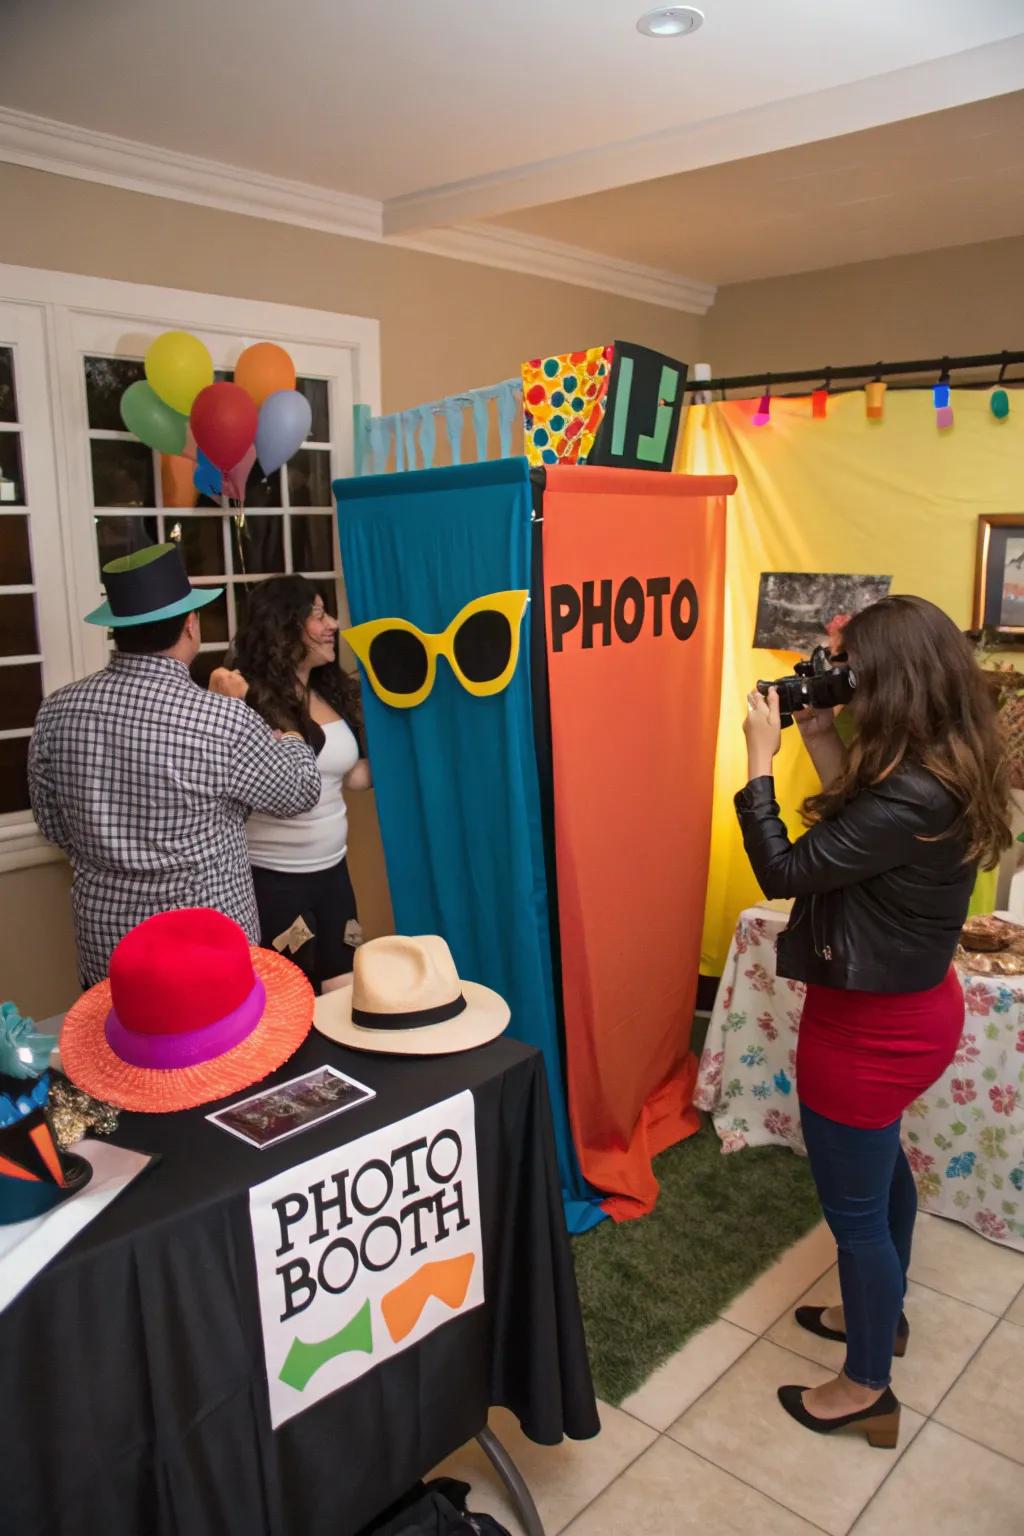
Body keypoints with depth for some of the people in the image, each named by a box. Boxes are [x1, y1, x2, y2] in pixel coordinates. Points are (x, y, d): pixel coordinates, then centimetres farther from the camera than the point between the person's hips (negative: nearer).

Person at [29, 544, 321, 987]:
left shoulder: (56, 712, -8)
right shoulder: (223, 722, -21)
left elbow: (55, 828, 5)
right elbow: (301, 791, -4)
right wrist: (292, 741, 18)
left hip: (105, 945, 4)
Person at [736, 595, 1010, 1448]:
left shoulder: (913, 796, -32)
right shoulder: (946, 770, -3)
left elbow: (785, 871, -26)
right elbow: (854, 831, 8)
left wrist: (760, 758, -18)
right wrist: (820, 741, -2)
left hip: (870, 1025, -10)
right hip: (911, 1004, 10)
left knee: (854, 1207, 10)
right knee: (880, 1166, 29)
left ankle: (866, 1390, 33)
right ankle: (882, 1313, 53)